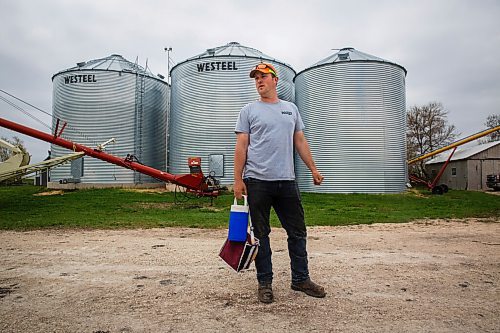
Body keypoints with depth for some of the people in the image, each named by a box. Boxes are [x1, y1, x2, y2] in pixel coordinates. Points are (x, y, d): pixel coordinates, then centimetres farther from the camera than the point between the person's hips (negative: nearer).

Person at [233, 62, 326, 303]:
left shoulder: (290, 109, 16)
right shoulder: (249, 111, 5)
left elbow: (300, 142, 17)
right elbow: (241, 146, -1)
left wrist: (313, 169, 11)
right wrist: (238, 180, -9)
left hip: (287, 181, 4)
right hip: (258, 181, -3)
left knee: (297, 232, 9)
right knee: (261, 234, 4)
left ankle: (300, 279, 24)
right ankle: (265, 282, 18)